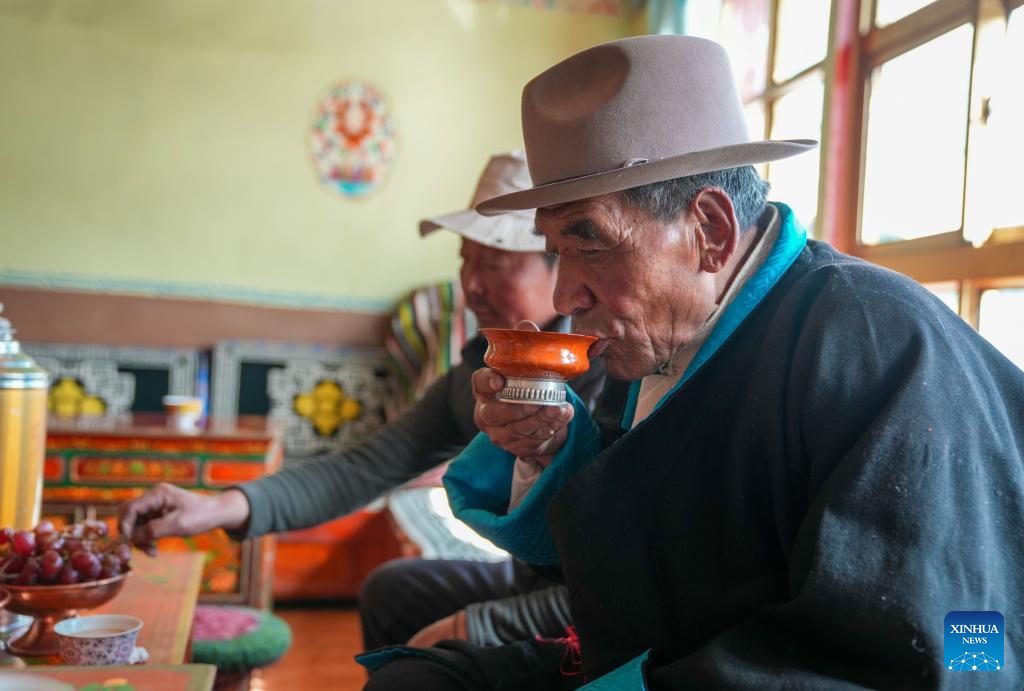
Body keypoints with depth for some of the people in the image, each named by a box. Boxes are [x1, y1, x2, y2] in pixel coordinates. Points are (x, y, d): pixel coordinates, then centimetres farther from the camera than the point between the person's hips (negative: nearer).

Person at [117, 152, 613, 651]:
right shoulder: (476, 372, -1)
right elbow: (364, 469, -3)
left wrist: (468, 627, -22)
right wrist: (223, 507, -16)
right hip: (537, 582, 8)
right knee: (390, 591, 21)